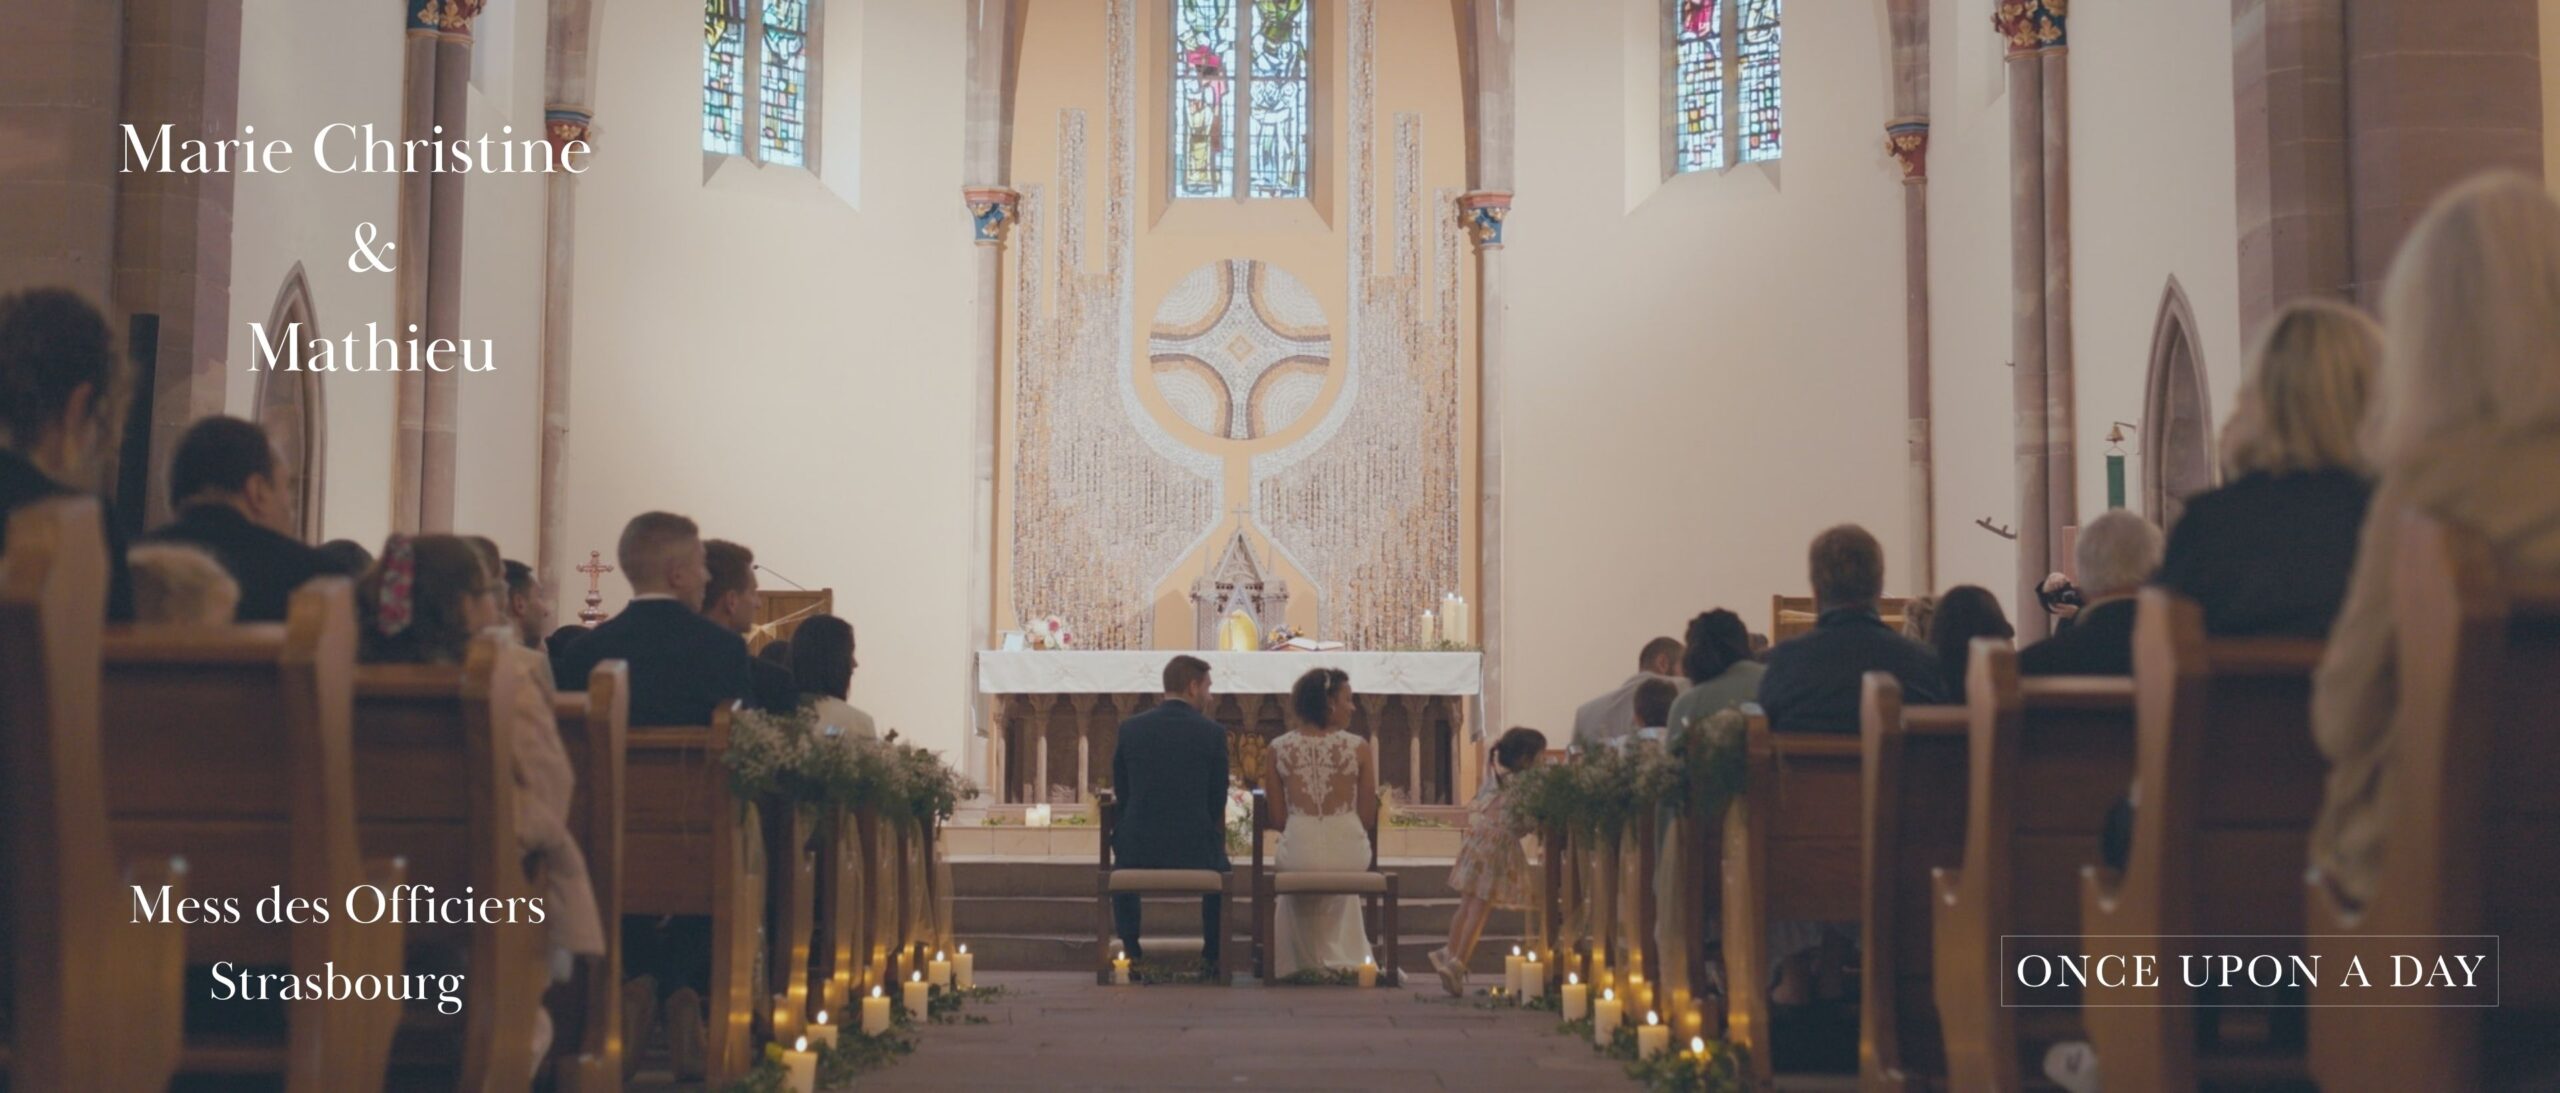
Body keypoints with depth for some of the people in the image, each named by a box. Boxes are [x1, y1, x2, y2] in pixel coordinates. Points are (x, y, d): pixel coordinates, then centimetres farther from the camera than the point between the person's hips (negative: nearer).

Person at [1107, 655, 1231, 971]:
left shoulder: (1130, 728, -1)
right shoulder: (1213, 732, -6)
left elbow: (1121, 792, 8)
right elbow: (1218, 800, 1)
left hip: (1139, 846, 1)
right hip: (1194, 846, -1)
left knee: (1120, 862, 37)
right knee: (1219, 868, 34)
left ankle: (1131, 954, 30)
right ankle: (1212, 956, 28)